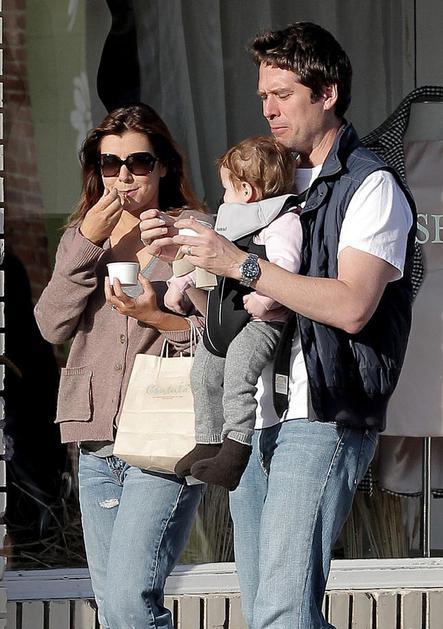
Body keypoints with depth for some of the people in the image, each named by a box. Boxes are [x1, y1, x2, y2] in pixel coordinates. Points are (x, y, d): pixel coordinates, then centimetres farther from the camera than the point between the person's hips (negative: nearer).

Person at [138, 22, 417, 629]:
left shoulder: (372, 186, -4)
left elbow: (352, 306, -18)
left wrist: (241, 263, -19)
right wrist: (184, 247, 7)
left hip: (322, 421, -8)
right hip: (254, 420, 8)